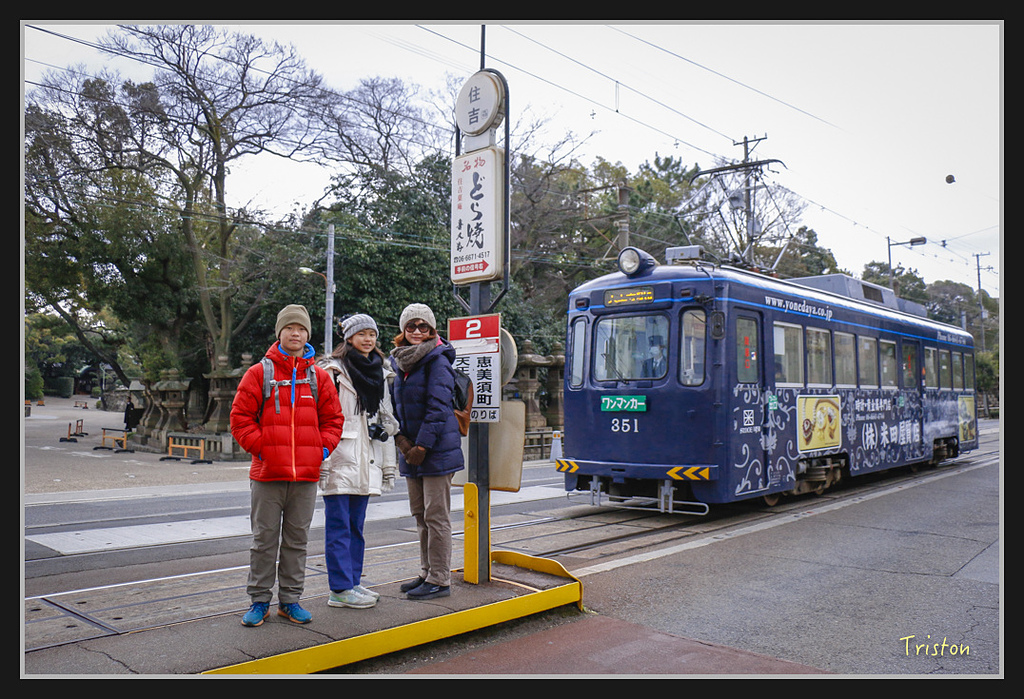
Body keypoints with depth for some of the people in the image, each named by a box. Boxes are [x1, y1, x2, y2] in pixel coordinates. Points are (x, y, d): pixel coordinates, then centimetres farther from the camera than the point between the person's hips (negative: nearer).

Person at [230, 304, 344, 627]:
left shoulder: (319, 376, 9)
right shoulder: (259, 373, 2)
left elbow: (333, 418, 13)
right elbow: (240, 417, 1)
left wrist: (323, 447, 0)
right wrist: (259, 446, -8)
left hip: (306, 475, 2)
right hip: (267, 474, -2)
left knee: (297, 539, 11)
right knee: (264, 539, 6)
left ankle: (290, 600, 22)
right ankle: (259, 601, 18)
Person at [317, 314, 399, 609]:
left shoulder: (380, 373, 16)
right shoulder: (333, 370, -3)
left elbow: (387, 420, 19)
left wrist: (389, 464, 17)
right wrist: (321, 457, -15)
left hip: (366, 460, 6)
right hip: (339, 459, -6)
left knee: (356, 526, 12)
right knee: (339, 526, -3)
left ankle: (352, 582, 21)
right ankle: (340, 589, 3)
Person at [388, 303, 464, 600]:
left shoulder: (437, 360, -10)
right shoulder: (397, 361, 11)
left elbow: (438, 407, -16)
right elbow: (393, 404, 13)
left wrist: (421, 447, -17)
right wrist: (400, 439, -1)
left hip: (437, 450, -7)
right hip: (411, 451, 8)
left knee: (436, 515, -2)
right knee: (420, 515, 15)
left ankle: (439, 580, 7)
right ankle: (427, 572, 26)